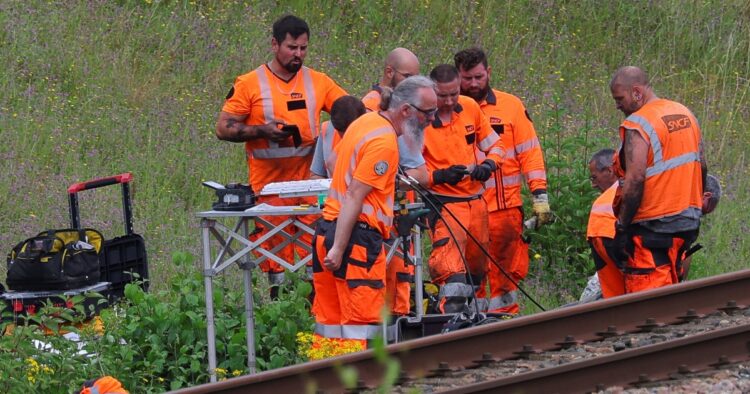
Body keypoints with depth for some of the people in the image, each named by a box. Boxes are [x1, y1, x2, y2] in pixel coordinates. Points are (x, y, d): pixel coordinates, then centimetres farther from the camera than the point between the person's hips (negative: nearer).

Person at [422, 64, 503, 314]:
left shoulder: (470, 108, 4)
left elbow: (494, 145, 17)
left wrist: (489, 165, -5)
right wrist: (439, 176, -24)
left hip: (476, 199, 6)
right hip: (443, 203, -6)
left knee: (477, 268, 15)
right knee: (450, 265, -21)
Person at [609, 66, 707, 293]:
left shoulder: (637, 125, -16)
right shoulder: (685, 114, 11)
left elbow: (635, 179, -23)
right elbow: (701, 167, 17)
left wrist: (621, 228, -19)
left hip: (652, 229, -9)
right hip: (688, 223, 9)